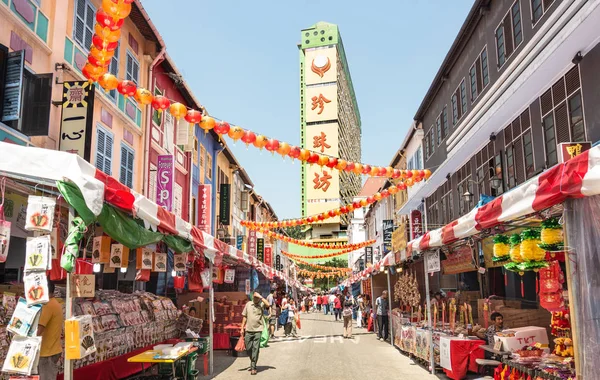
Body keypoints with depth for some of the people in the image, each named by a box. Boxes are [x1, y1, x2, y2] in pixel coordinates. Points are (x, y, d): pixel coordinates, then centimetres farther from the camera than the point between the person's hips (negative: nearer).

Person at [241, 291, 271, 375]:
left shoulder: (262, 304, -3)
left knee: (255, 349, -4)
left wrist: (260, 297, -21)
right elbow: (244, 317, 11)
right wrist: (242, 328, 8)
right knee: (248, 349, 11)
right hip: (248, 330, 4)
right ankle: (252, 362, 36)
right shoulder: (248, 304, 6)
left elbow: (268, 305, -27)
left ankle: (253, 367, 4)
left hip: (258, 330, -3)